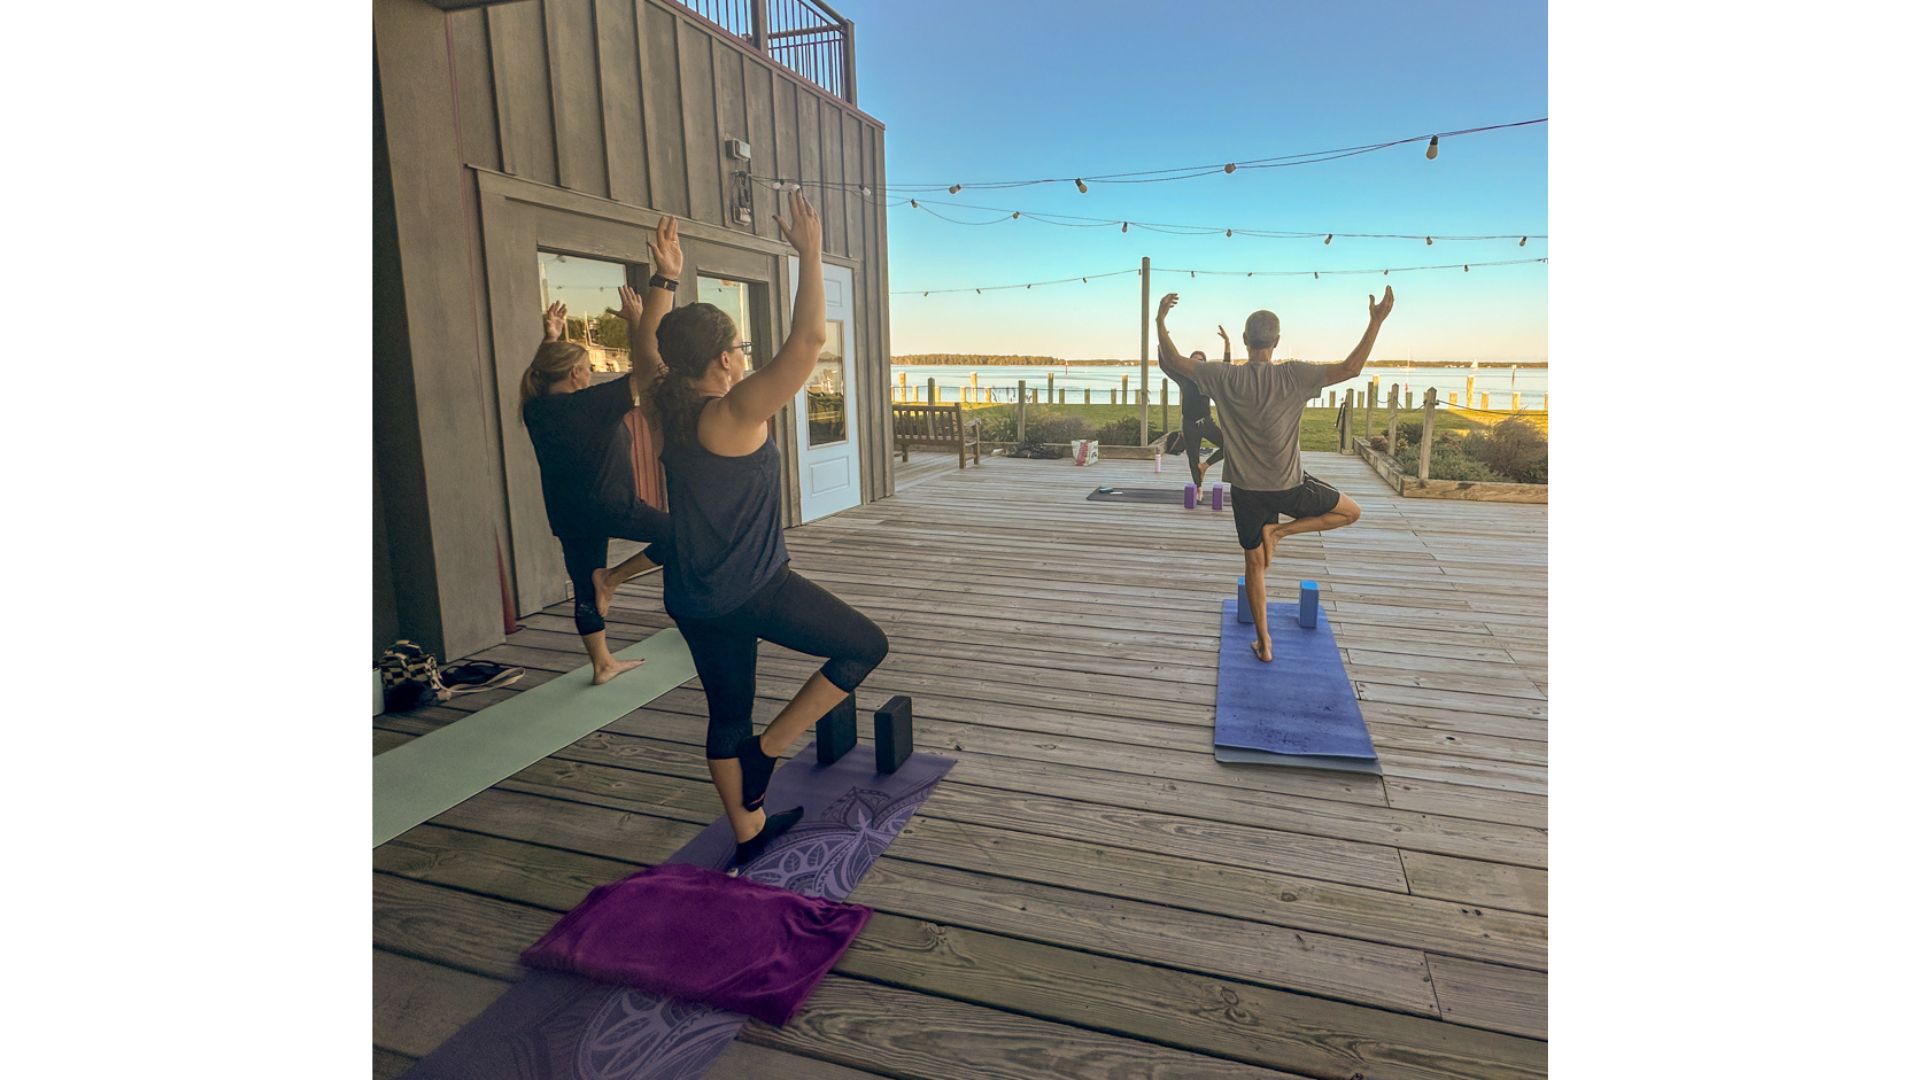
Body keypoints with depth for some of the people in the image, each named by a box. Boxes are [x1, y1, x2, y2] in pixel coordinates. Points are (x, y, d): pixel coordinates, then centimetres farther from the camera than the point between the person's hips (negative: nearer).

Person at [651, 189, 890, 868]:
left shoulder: (667, 410, 3)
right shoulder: (735, 414, -18)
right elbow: (808, 339, -24)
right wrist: (810, 253, -15)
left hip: (693, 599, 8)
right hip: (752, 590, -8)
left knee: (727, 714, 19)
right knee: (866, 645, 7)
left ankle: (747, 832, 33)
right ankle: (768, 750, 8)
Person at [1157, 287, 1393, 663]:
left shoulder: (1224, 378, -9)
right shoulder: (1293, 375, -13)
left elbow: (1175, 360, -1)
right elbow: (1350, 368, -12)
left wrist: (1161, 319, 8)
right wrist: (1376, 321, -6)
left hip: (1247, 489, 2)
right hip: (1290, 486, -2)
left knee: (1255, 564, 15)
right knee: (1350, 512, 21)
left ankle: (1263, 643, 19)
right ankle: (1277, 531, 3)